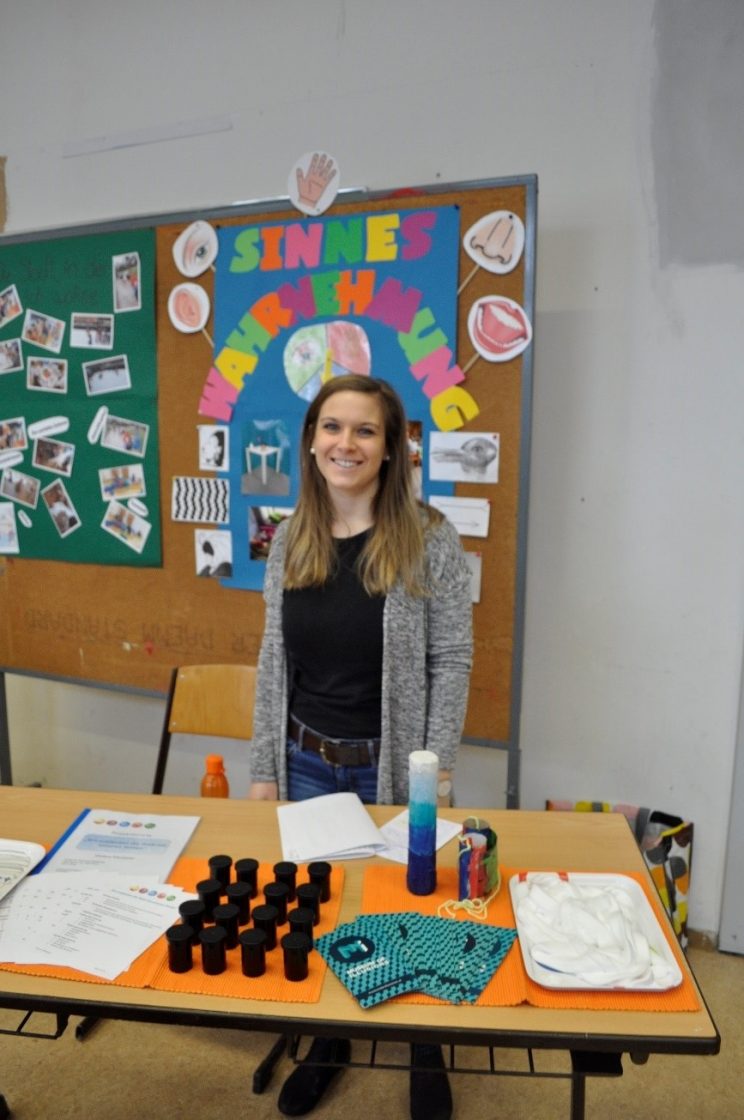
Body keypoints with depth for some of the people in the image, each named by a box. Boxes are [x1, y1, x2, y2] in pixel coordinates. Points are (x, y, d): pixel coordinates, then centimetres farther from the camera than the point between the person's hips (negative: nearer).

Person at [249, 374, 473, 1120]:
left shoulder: (429, 539, -13)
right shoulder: (290, 539, 0)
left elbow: (451, 661, -10)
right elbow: (273, 661, 3)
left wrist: (437, 772, -13)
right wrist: (264, 770, 3)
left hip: (394, 767, -3)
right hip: (306, 763, 4)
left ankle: (427, 1051, 44)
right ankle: (328, 1039, 48)